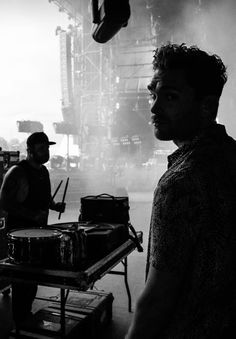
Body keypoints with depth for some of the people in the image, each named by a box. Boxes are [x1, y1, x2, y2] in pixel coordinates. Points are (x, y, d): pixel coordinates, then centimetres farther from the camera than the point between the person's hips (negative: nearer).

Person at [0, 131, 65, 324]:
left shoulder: (43, 171, 9)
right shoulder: (17, 173, -16)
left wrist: (54, 205, 1)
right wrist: (33, 215, -25)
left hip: (39, 229, 8)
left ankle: (27, 314, 34)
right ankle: (20, 322, 20)